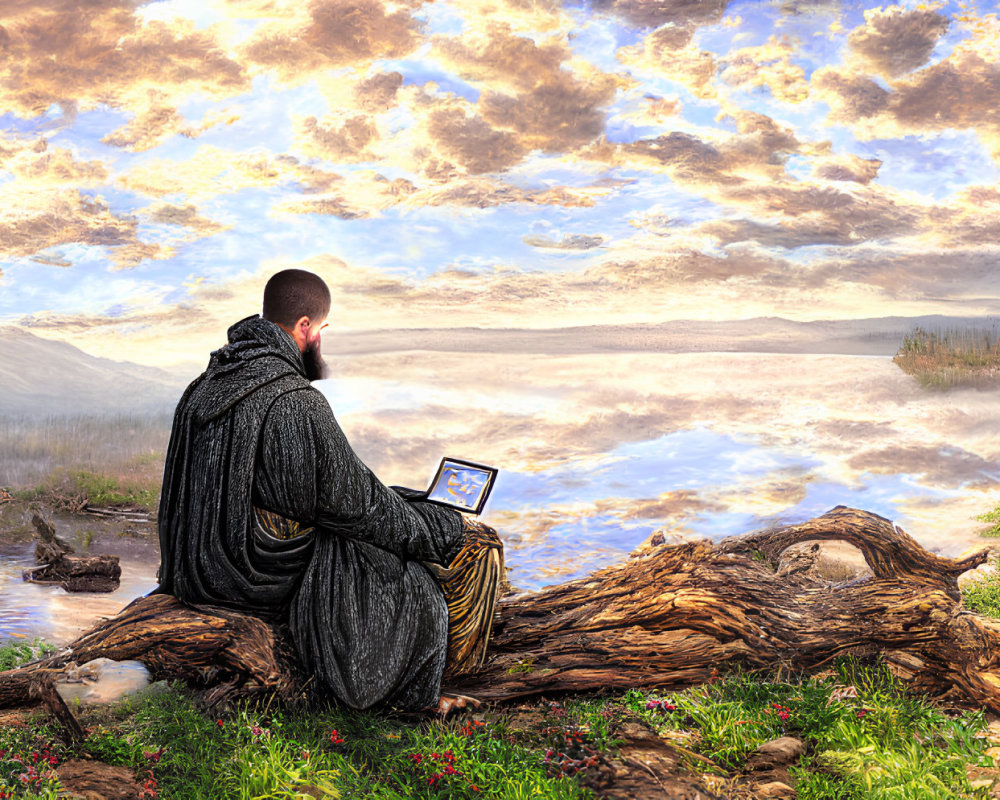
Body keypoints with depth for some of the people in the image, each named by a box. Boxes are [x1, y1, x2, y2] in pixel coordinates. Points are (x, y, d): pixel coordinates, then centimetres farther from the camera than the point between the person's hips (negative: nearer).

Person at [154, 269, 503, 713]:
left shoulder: (207, 385, 3)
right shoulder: (297, 404, -25)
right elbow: (356, 505, -18)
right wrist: (449, 526, -4)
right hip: (275, 573, -9)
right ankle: (416, 694, 23)